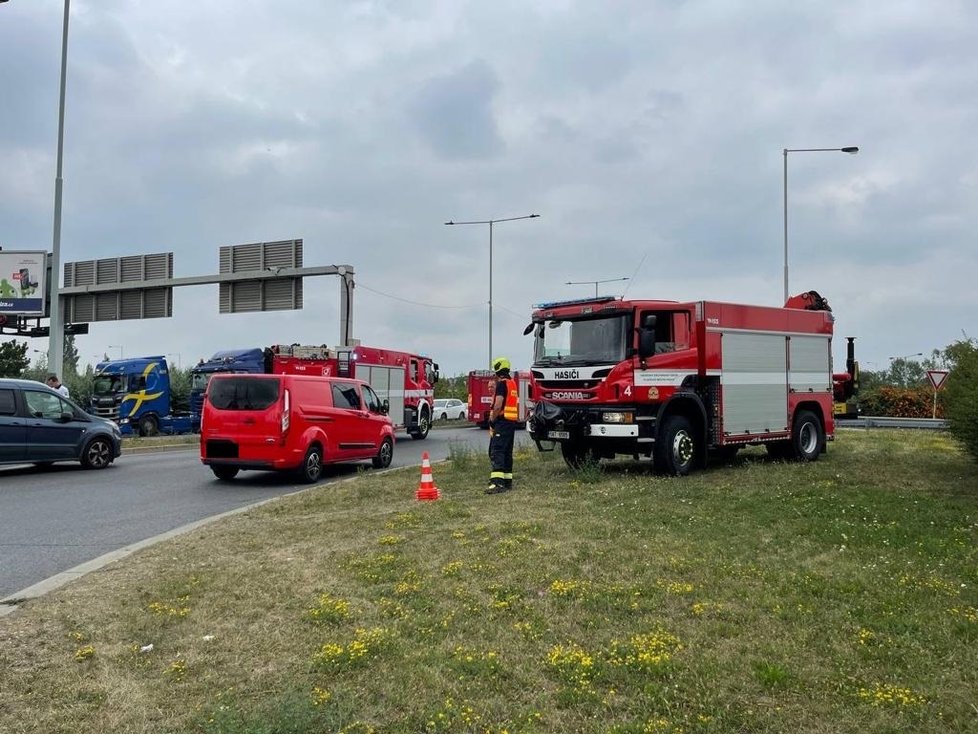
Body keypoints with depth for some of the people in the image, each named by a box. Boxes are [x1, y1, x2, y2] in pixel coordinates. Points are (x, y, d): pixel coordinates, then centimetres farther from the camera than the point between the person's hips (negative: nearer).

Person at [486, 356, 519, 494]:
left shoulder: (502, 384, -12)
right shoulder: (512, 383, 17)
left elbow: (498, 406, -19)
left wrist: (492, 421, -10)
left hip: (502, 421, -10)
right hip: (512, 421, 10)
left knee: (496, 452, -15)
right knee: (507, 453, 15)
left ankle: (497, 482, -25)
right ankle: (507, 481, 20)